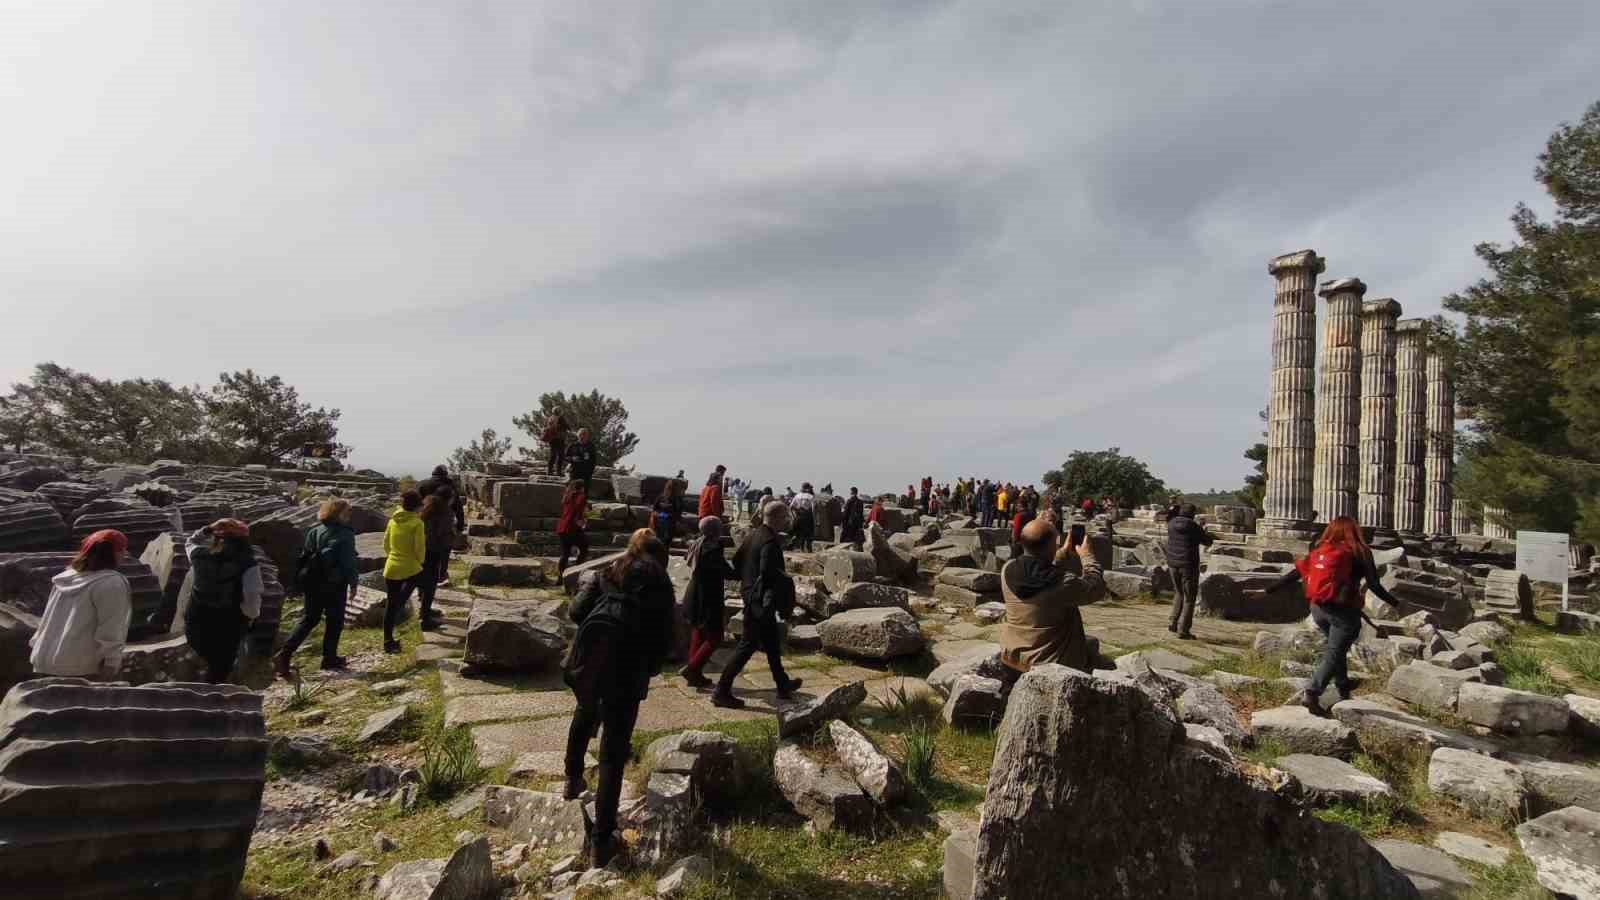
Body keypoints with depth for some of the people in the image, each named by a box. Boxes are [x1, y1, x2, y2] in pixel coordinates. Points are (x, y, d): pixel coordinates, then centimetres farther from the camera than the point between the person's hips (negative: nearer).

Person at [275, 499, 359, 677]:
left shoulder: (315, 529, 5)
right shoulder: (345, 534, -14)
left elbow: (303, 556, 8)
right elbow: (349, 561, -15)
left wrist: (304, 577, 17)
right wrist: (353, 583, -5)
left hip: (312, 581, 6)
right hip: (334, 584, -6)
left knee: (309, 619, 15)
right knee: (335, 620, 10)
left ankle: (284, 653, 1)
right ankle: (330, 658, 17)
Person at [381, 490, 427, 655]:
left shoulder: (393, 520, 3)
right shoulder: (416, 523, -13)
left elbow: (386, 544, 11)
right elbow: (420, 548, -12)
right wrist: (420, 560, 6)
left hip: (391, 568, 5)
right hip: (411, 569, -5)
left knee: (391, 604, 13)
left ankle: (388, 641, 21)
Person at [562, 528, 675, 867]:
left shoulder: (608, 572, 16)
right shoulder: (659, 580, 7)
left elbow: (577, 611, 5)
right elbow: (663, 634, 2)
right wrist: (650, 670, 15)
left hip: (588, 654, 4)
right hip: (628, 664, -3)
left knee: (586, 712, 35)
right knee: (613, 753, 3)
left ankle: (573, 779, 50)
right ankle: (601, 841, 3)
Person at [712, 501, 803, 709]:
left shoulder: (752, 534, 6)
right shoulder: (770, 541, -21)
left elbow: (736, 561, 10)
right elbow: (768, 571, -29)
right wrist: (786, 580, -13)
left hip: (750, 594, 10)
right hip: (761, 600, -10)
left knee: (772, 642, 21)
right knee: (748, 645, 0)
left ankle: (783, 685, 36)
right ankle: (722, 691, 6)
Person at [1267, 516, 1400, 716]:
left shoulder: (1319, 550, 5)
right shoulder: (1359, 552, -4)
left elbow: (1296, 574, 2)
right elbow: (1374, 585, -5)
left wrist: (1269, 590, 7)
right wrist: (1395, 603, 9)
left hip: (1318, 609, 4)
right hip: (1344, 611, -4)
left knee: (1337, 649, 24)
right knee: (1333, 654, -2)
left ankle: (1344, 691, 35)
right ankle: (1311, 694, -15)